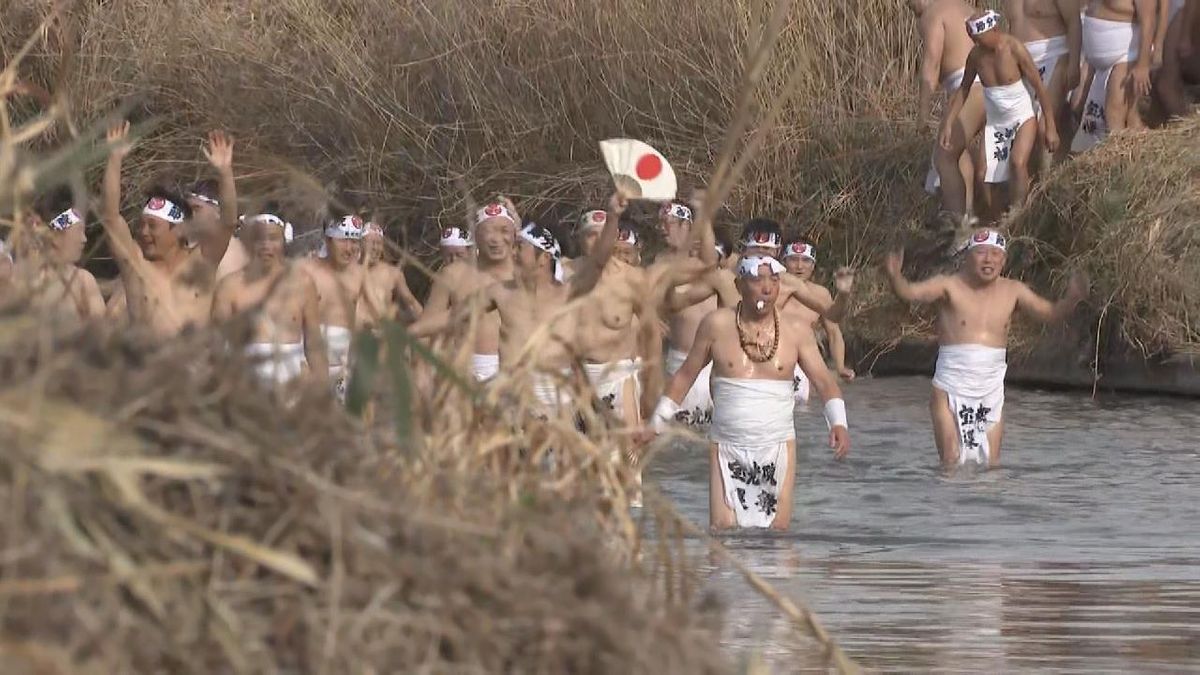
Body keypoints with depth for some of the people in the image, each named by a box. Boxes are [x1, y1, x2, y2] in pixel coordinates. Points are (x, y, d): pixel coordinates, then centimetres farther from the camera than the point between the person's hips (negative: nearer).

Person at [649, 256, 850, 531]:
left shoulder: (796, 333, 2)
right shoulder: (717, 325, 0)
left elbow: (824, 382, 3)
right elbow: (686, 375, 10)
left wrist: (838, 423, -15)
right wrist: (656, 425, 9)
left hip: (778, 447, 1)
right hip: (727, 449, -1)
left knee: (777, 530, -6)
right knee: (722, 530, -12)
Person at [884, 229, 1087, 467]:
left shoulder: (1012, 291, 6)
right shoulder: (950, 285, -6)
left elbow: (1050, 313, 8)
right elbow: (909, 292, -19)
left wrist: (1071, 300, -13)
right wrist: (894, 277, -41)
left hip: (991, 392, 3)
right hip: (951, 390, -3)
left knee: (991, 464, 4)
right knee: (952, 463, -6)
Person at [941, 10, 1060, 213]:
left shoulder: (1014, 49, -21)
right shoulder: (976, 55, -8)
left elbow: (1040, 88, -15)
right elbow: (963, 90, 8)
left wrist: (1050, 128, -14)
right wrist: (948, 124, 4)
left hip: (1022, 118, -5)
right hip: (994, 121, 5)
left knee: (1017, 163, -27)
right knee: (984, 174, -4)